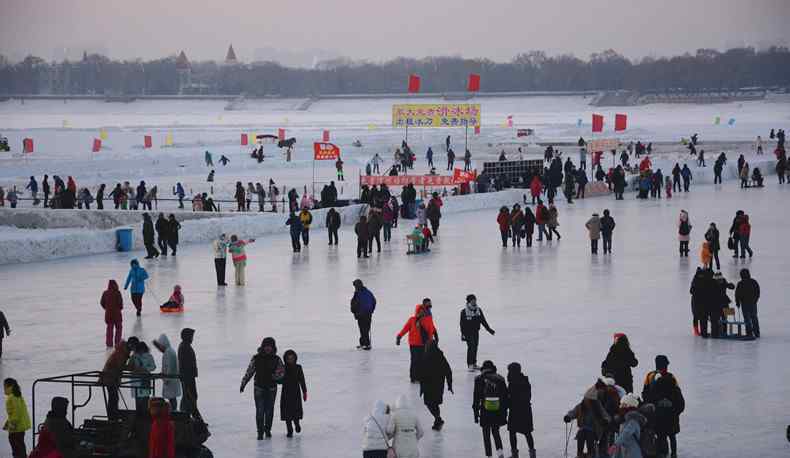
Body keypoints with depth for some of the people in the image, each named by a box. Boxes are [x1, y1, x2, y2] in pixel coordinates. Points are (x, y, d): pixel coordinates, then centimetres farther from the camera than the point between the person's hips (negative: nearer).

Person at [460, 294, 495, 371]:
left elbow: (483, 321, 12)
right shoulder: (464, 311, -9)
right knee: (471, 347, -14)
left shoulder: (478, 310, 6)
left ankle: (474, 364, 21)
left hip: (476, 332, 6)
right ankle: (470, 365, -13)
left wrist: (488, 329, 10)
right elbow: (462, 323, -9)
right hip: (468, 332, -6)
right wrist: (463, 334, -14)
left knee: (475, 347, 10)